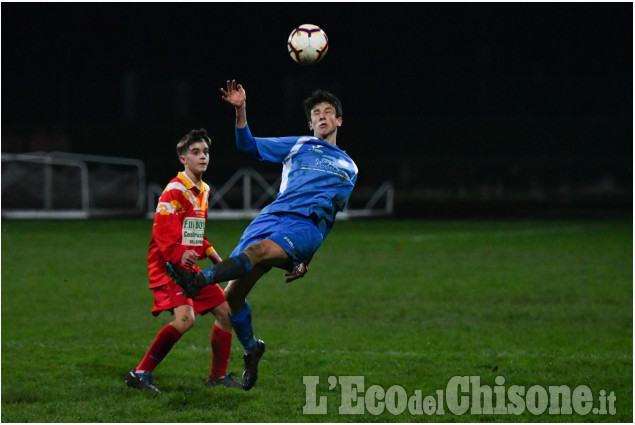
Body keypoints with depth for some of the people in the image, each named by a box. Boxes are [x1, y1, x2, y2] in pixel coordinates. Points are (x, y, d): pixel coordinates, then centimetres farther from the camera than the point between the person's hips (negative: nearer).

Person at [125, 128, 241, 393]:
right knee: (184, 319, -26)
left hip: (188, 267, 10)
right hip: (167, 266, -10)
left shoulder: (203, 190, 17)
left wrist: (211, 254, 17)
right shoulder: (175, 190, -12)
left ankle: (218, 376, 20)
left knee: (225, 310, 9)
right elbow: (162, 230, -22)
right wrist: (177, 255, -35)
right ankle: (140, 374, -20)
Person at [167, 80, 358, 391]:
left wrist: (308, 261, 18)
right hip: (271, 217, 3)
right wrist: (241, 110, -1)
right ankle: (251, 349, 18)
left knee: (260, 249, -37)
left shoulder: (348, 168, 27)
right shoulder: (297, 146, 26)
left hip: (306, 225, -3)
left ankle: (198, 281, -54)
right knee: (231, 295, -6)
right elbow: (248, 144, 17)